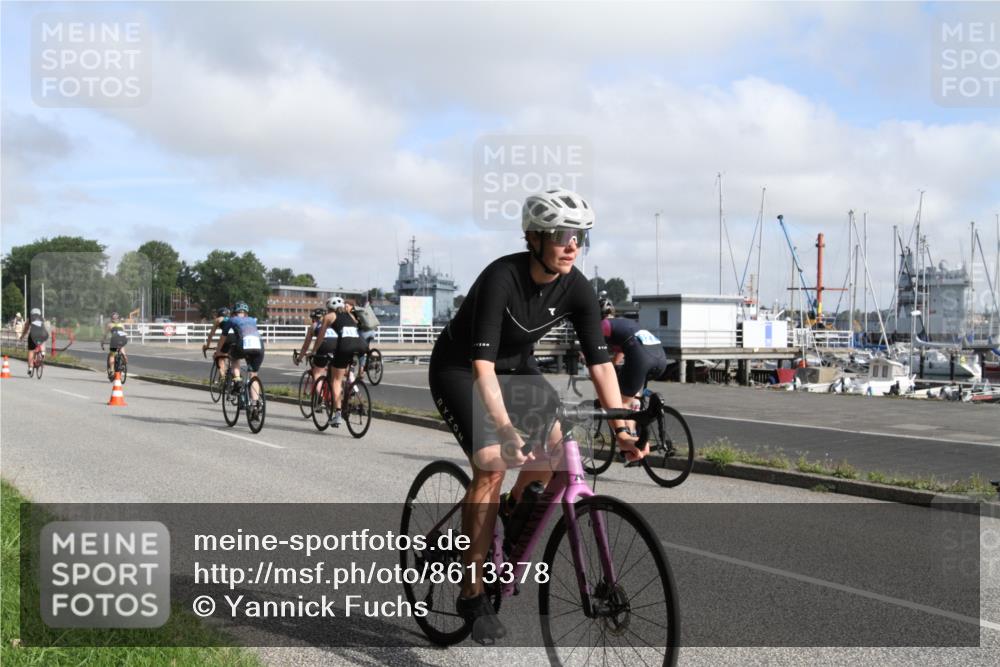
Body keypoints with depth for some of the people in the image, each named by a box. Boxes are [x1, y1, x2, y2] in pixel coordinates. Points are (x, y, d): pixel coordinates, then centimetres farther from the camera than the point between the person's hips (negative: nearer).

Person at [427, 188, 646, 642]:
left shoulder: (577, 289, -16)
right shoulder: (501, 278, -32)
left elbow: (599, 362, -13)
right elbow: (482, 364, -38)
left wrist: (622, 427, -23)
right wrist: (507, 431, -48)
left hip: (516, 366, 6)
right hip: (459, 369, -6)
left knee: (557, 445, -15)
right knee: (492, 464, -21)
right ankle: (472, 594, -10)